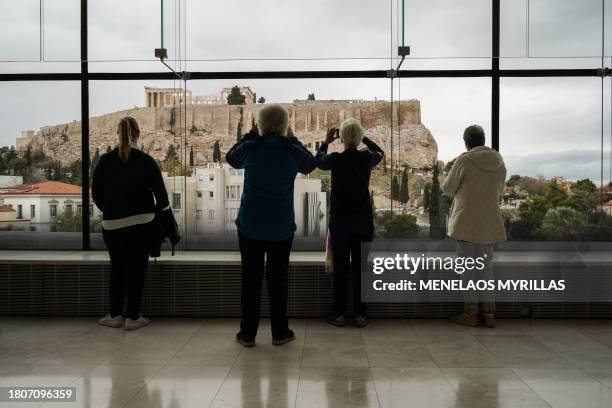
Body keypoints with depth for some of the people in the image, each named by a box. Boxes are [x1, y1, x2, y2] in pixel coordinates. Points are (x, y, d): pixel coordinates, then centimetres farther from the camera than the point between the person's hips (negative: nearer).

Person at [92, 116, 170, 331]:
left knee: (117, 269, 17)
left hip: (112, 224, 2)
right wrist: (156, 211, 11)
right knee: (137, 269, 8)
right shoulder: (146, 161, -9)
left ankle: (115, 315, 24)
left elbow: (96, 193, 4)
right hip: (141, 224, -2)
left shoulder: (105, 160, -2)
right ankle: (133, 317, 13)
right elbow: (161, 194, -9)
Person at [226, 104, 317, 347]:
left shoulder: (250, 148, -7)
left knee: (251, 279, 9)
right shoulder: (292, 151, -7)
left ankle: (248, 334, 17)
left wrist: (250, 135, 20)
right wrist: (292, 139, 17)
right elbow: (311, 164, 14)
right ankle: (279, 332, 19)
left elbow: (231, 159, 15)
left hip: (250, 226, 0)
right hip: (281, 228, 0)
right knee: (277, 279, 10)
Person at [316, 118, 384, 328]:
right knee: (361, 267, 7)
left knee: (340, 267, 6)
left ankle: (338, 314, 12)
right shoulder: (367, 158, -4)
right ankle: (360, 314, 13)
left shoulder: (336, 159, -10)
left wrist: (326, 141, 24)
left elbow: (318, 161, 13)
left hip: (340, 220, -2)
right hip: (364, 221, 2)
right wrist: (363, 138, 22)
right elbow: (380, 152, 21)